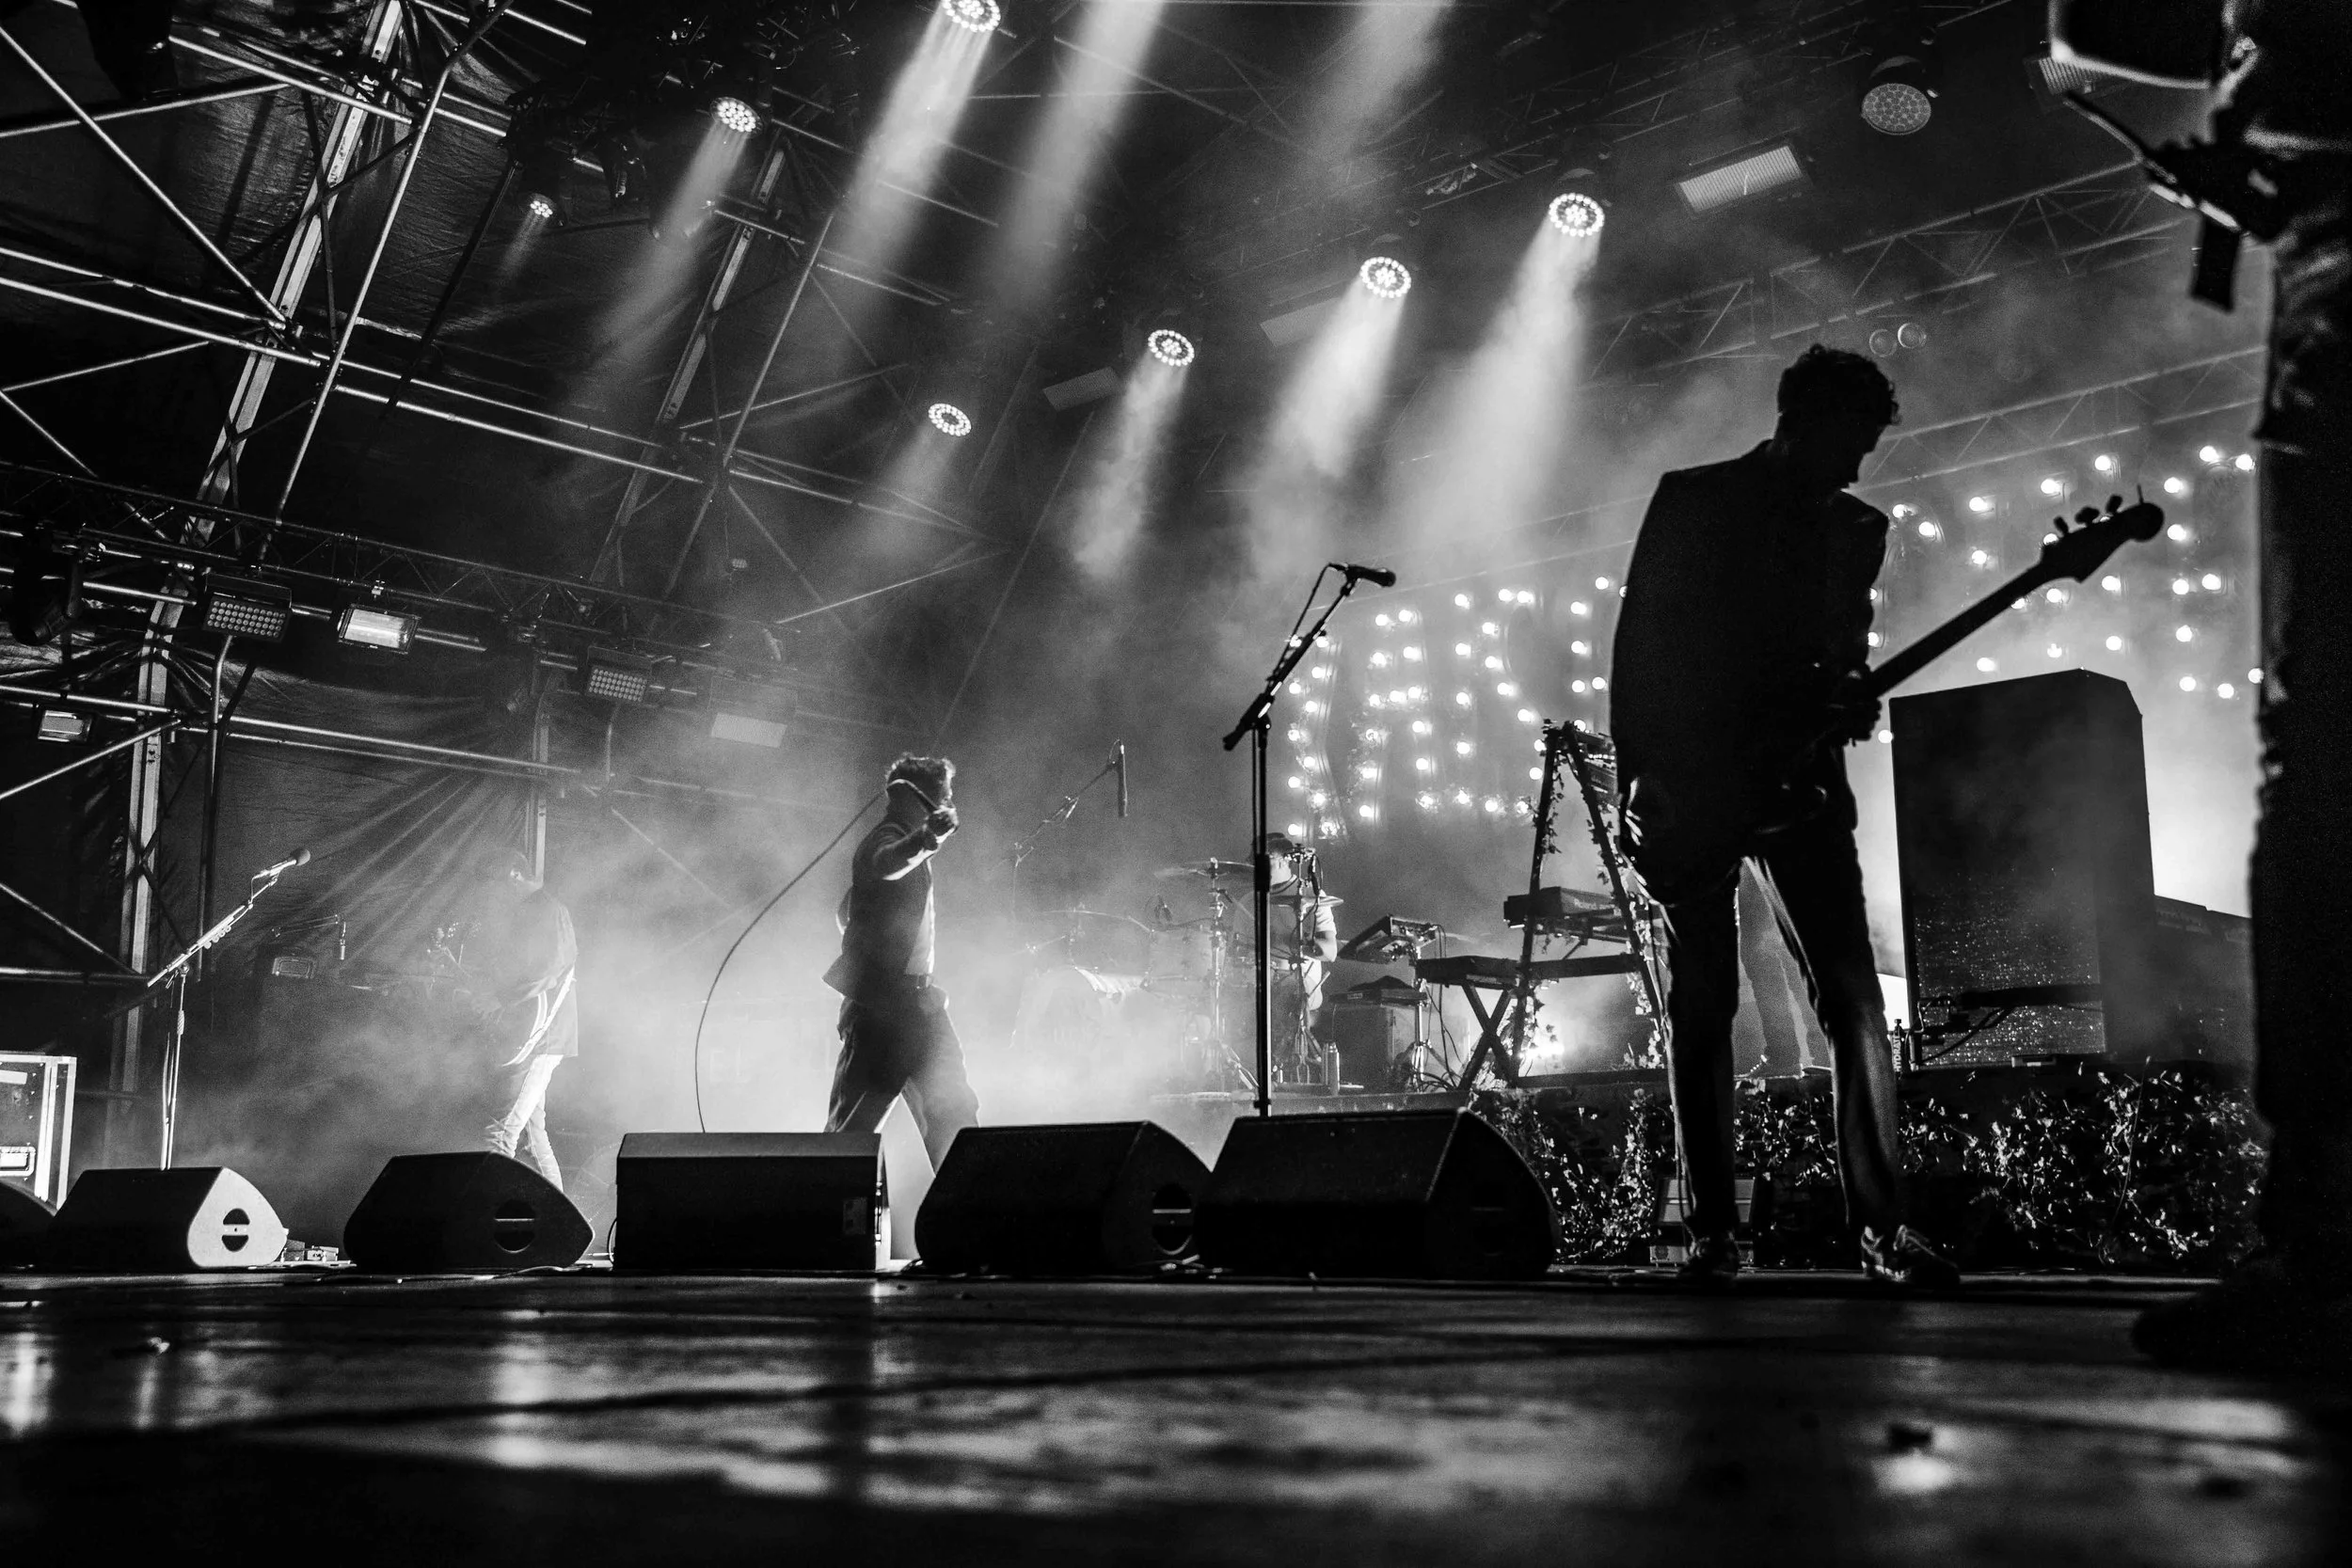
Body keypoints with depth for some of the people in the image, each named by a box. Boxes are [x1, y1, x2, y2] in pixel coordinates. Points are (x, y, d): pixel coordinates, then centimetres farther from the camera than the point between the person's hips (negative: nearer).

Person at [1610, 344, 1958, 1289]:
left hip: (1797, 780, 3)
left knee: (1853, 998, -8)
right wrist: (1633, 778, -6)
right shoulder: (1690, 499, 4)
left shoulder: (1857, 530, 14)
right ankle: (1712, 1228, 5)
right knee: (1700, 1005, 0)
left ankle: (1882, 1224, -6)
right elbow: (1636, 641, 1)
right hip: (1690, 781, -2)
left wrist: (1850, 704, -7)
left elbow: (1845, 652, 18)